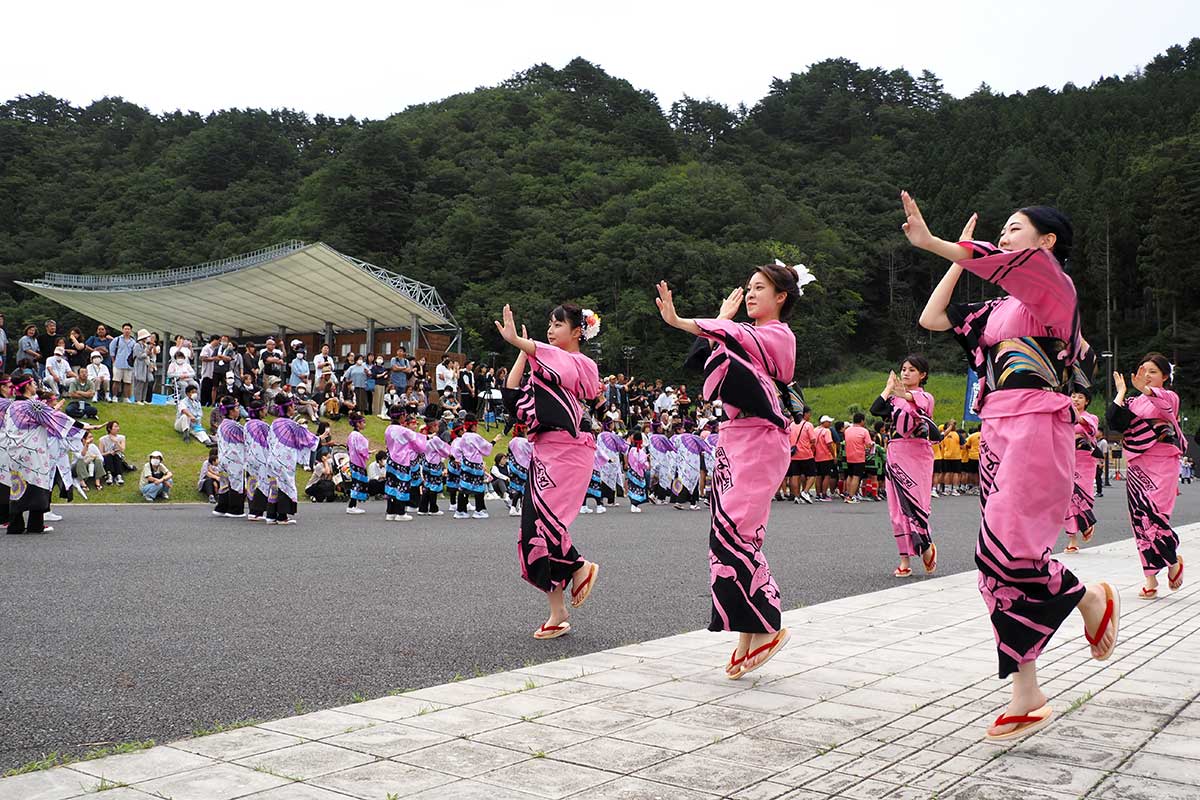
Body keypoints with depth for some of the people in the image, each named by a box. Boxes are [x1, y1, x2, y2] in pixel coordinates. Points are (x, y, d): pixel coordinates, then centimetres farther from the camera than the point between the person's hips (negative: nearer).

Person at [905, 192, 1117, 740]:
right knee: (998, 562, 2)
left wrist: (931, 242, -31)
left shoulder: (1054, 285, -1)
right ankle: (1026, 697, 8)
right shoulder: (1000, 308, 21)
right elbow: (932, 318, 22)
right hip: (997, 432, 8)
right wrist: (960, 257, 21)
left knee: (1004, 551, -18)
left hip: (1035, 428, -8)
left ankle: (1093, 600, 13)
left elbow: (1017, 263, -22)